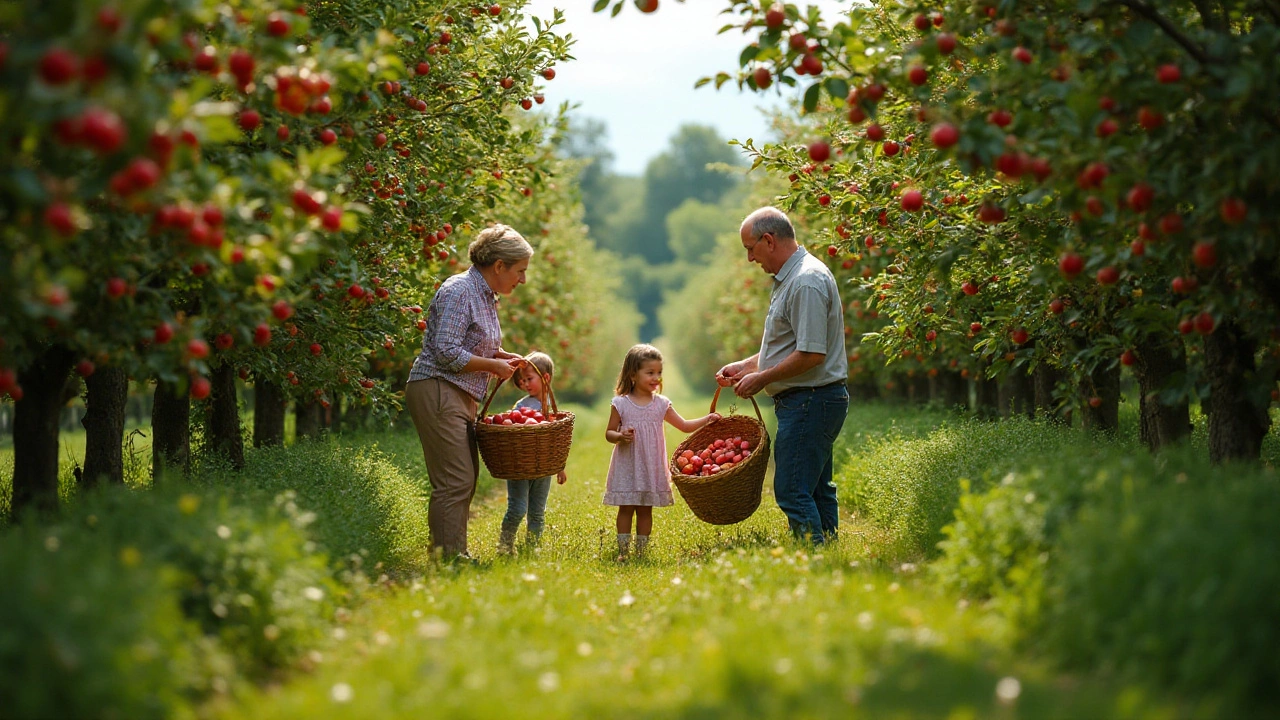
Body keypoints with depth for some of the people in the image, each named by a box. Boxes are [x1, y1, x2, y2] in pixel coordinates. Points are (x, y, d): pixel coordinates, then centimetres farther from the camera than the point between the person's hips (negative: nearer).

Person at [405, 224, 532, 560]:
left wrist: (503, 355, 10)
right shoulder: (459, 291, -16)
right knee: (455, 481, -12)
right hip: (437, 392, -10)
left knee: (466, 480, 11)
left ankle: (456, 555, 16)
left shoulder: (486, 295, 15)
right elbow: (447, 353, -22)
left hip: (461, 399, 10)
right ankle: (448, 557, -10)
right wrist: (493, 365, -13)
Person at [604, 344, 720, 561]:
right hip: (627, 466, -2)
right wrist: (620, 436, -20)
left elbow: (684, 426, 10)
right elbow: (609, 432, 2)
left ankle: (641, 551, 12)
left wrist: (707, 420, -3)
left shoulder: (661, 404, 4)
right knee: (625, 509, 1)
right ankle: (623, 552, 8)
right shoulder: (621, 403, -3)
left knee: (645, 510, 6)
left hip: (652, 467, 2)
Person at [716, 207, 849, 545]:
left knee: (793, 491, -11)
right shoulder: (790, 278, 16)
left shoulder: (806, 282, -19)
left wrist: (762, 379, -14)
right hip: (810, 401, 11)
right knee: (816, 490, 13)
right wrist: (744, 366, 19)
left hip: (808, 400, -11)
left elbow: (811, 354, -24)